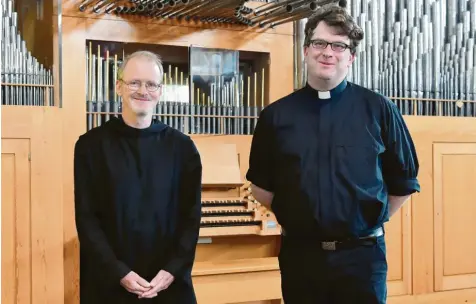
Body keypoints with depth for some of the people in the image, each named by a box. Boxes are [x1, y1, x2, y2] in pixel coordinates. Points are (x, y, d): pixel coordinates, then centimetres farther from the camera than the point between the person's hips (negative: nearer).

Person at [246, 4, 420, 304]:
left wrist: (370, 222, 5)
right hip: (299, 254, 2)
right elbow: (261, 186, 10)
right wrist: (296, 218, 7)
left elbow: (403, 182, 4)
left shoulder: (379, 109, -2)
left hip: (362, 254, -1)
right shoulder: (276, 115, 2)